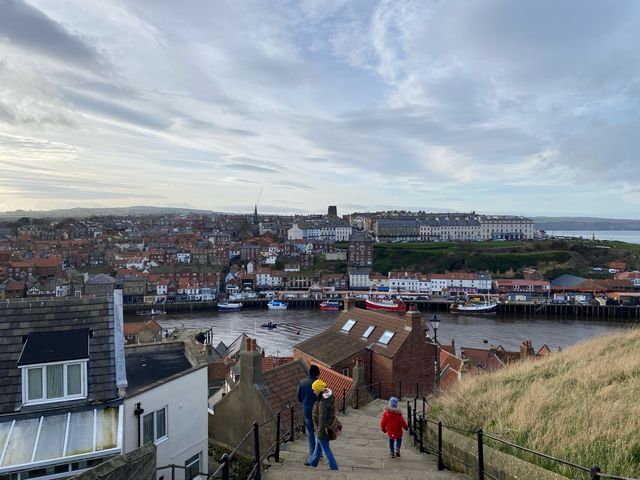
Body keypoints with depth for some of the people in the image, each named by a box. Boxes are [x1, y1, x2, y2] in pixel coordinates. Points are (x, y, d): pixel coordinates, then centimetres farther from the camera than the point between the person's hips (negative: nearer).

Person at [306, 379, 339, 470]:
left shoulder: (322, 403, -33)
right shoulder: (327, 396, -4)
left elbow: (322, 419, -27)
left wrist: (320, 431, -18)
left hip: (323, 428, -10)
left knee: (325, 448, 7)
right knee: (318, 444, 27)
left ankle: (334, 467, 18)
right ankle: (313, 461, 45)